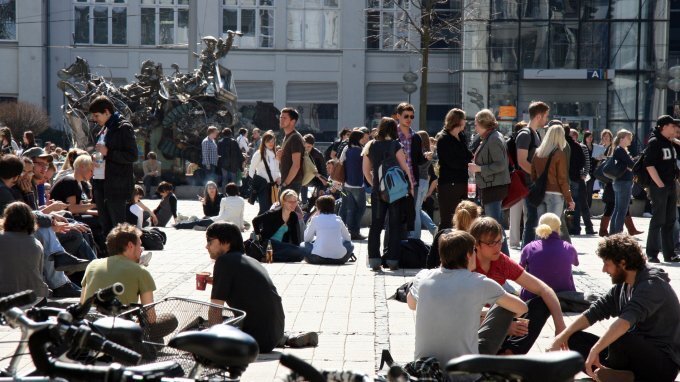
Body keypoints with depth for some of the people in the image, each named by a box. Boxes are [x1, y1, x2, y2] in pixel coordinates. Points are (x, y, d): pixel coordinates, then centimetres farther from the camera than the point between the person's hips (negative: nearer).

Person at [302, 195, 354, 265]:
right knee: (350, 245, 31)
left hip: (319, 258, -2)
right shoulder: (338, 220, 10)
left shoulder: (315, 219, 4)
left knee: (303, 245, 23)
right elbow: (347, 238, 19)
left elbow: (306, 239, 13)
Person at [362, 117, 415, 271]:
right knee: (394, 225, 4)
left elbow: (366, 170, 9)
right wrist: (411, 186, 1)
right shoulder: (395, 145, -8)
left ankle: (374, 261, 3)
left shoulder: (370, 146, 4)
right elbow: (404, 167, -8)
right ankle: (392, 260, 3)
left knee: (376, 225, 6)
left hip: (377, 191, 3)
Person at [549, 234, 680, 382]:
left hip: (663, 363, -8)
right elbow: (594, 312, 7)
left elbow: (626, 320, -34)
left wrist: (595, 350, -39)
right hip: (637, 352, 8)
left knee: (618, 338, -37)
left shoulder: (652, 285, -19)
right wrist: (562, 337, -4)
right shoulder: (622, 287, 8)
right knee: (575, 339, 2)